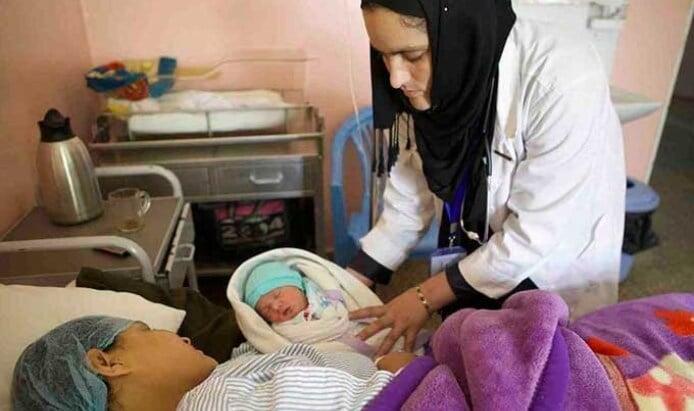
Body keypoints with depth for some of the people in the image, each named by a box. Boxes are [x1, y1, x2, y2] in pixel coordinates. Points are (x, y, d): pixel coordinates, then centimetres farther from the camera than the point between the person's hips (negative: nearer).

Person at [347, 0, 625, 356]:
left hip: (557, 282, -4)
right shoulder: (423, 84, -16)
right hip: (473, 272, 5)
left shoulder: (564, 79, -32)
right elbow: (408, 198, -7)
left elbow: (539, 232, -28)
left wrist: (427, 298, -21)